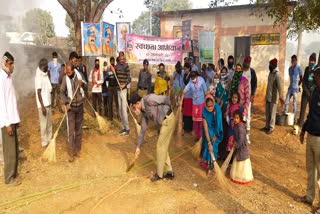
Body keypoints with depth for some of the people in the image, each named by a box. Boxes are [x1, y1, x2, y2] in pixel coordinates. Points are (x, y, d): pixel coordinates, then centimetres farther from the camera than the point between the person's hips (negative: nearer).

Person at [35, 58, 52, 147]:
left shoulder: (45, 74, 8)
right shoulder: (39, 77, -19)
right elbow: (39, 93, -20)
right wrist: (42, 106, -20)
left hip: (48, 103, 9)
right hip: (43, 105, -9)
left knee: (49, 123, 18)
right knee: (44, 124, 3)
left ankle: (49, 139, 32)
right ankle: (44, 142, 16)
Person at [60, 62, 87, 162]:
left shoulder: (79, 75, -5)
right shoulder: (65, 78, -9)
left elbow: (85, 85, 8)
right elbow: (62, 92, -2)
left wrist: (82, 83, -15)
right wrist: (66, 103, -16)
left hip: (80, 105, 2)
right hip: (70, 106, -2)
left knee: (79, 129, 11)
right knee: (71, 130, -4)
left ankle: (78, 149, 23)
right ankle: (71, 153, 2)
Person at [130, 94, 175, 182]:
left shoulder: (148, 99, -16)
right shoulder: (144, 112, 10)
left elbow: (166, 98, -17)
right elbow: (143, 130, 15)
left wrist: (169, 110, -1)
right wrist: (138, 146, 16)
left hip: (168, 120, -9)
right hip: (164, 122, 9)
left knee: (160, 146, -1)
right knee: (163, 146, 14)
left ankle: (159, 173, 13)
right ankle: (169, 172, 24)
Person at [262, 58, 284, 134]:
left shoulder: (277, 74, -18)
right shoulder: (270, 72, 7)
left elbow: (279, 86, -25)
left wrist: (280, 97, -32)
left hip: (274, 97, -8)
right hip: (268, 96, 8)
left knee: (272, 113, 1)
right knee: (267, 112, 14)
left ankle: (271, 128, 10)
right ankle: (267, 126, 25)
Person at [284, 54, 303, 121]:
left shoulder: (299, 68, -8)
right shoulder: (290, 68, 10)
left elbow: (301, 79, -1)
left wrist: (298, 85, 7)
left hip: (295, 88, -5)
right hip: (290, 87, 5)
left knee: (294, 102, -1)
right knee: (287, 101, 2)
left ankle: (294, 116, 6)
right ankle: (285, 114, 10)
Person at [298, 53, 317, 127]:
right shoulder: (307, 68, 9)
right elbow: (303, 80, 8)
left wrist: (311, 90, -14)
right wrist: (306, 90, -3)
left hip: (313, 93, -4)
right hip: (305, 92, 4)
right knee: (303, 108, 3)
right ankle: (300, 123, 7)